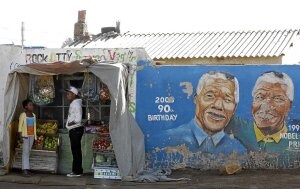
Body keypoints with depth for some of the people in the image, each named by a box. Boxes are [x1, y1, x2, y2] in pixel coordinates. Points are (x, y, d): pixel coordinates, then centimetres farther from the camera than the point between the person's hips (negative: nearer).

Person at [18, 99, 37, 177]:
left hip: (32, 135, 6)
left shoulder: (33, 115, 11)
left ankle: (25, 168, 13)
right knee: (25, 152, -10)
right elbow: (20, 126, -9)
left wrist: (35, 136, 12)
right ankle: (25, 170, -13)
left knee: (28, 152, 7)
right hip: (25, 135, -6)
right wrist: (20, 136, -15)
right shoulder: (22, 115, -7)